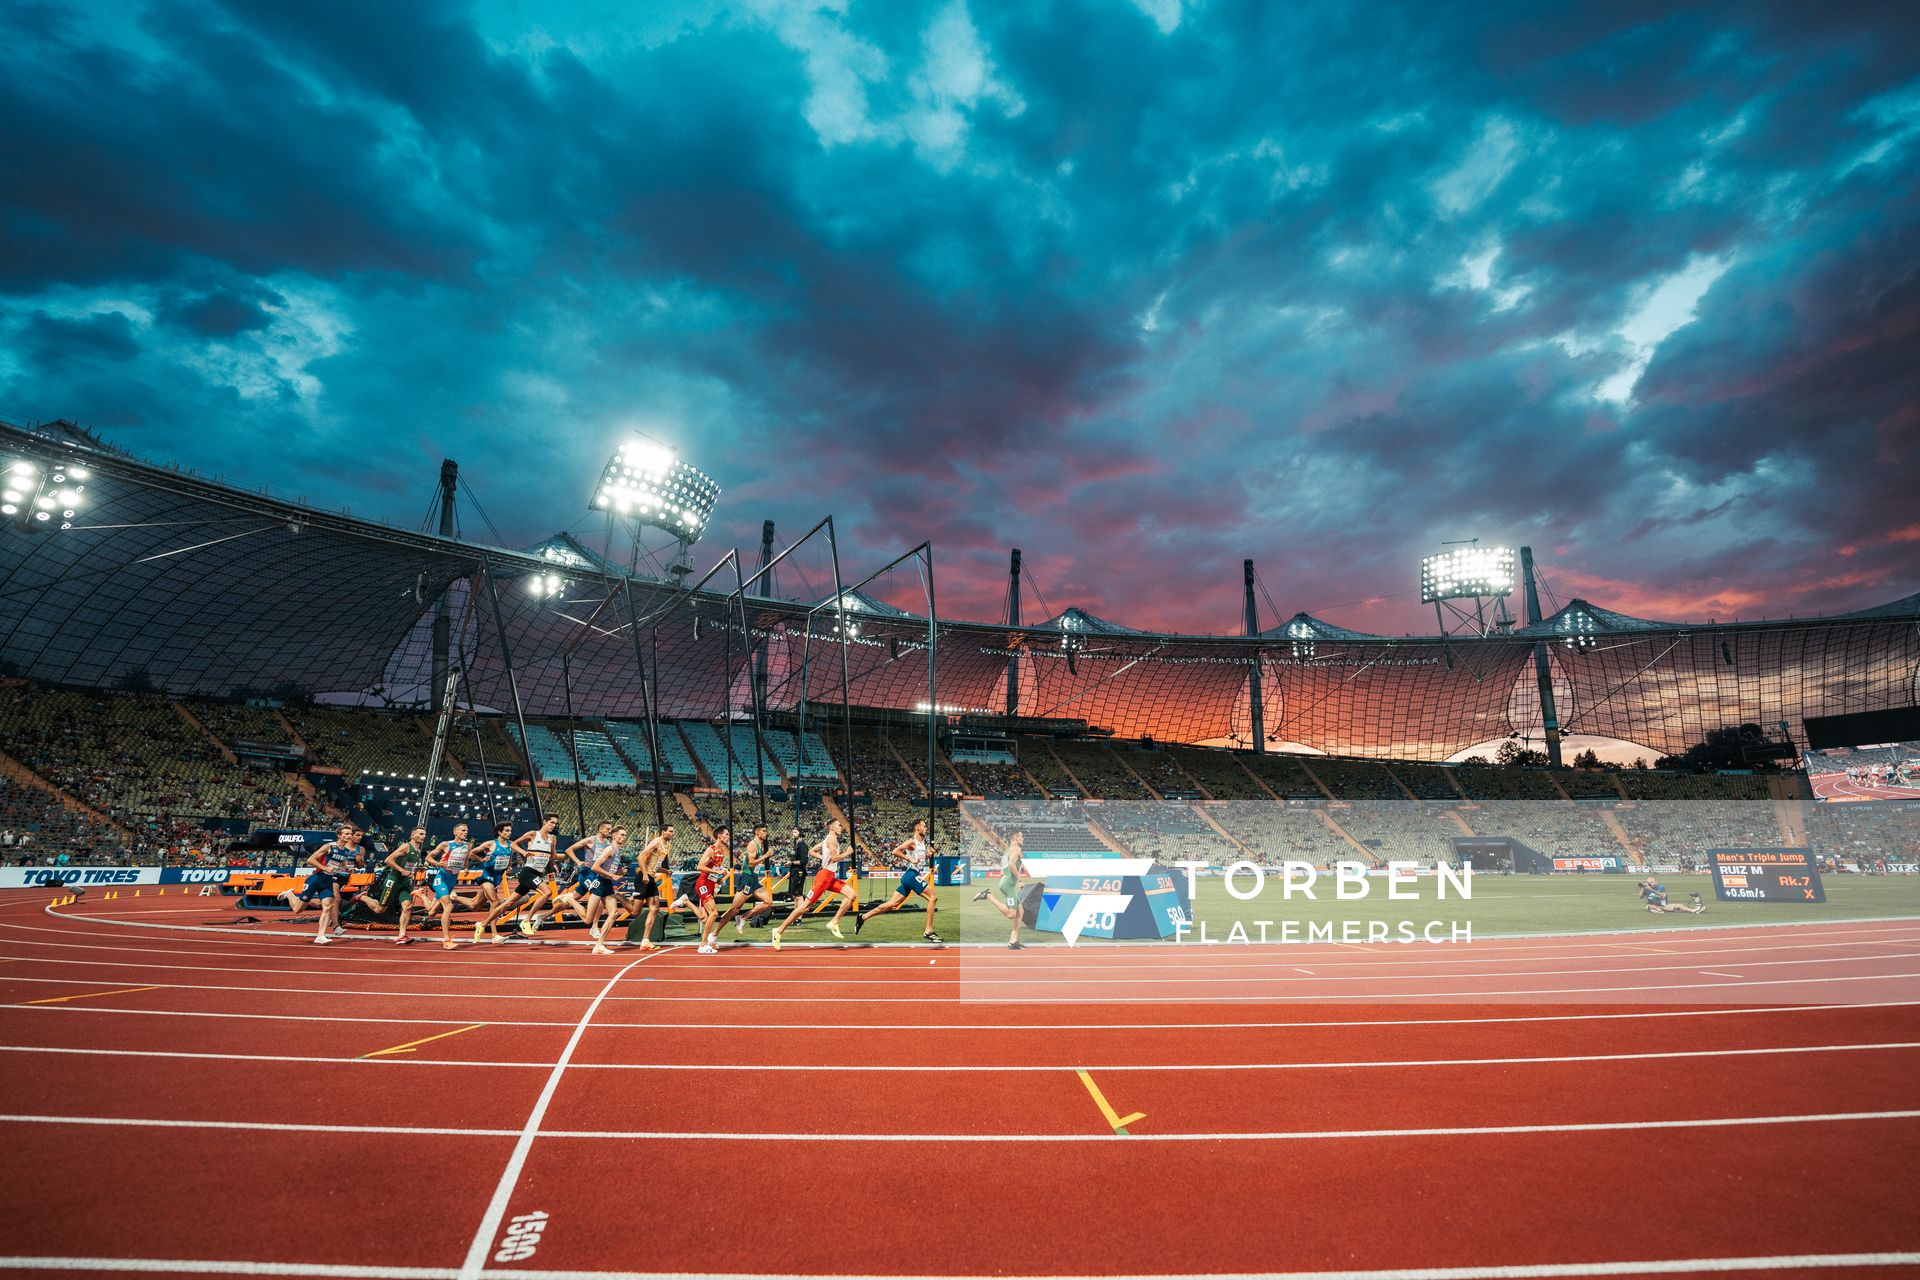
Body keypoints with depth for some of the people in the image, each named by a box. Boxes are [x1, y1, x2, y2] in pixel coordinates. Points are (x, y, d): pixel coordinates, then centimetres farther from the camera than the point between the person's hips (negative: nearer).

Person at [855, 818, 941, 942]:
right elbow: (895, 851, -17)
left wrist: (929, 854, 13)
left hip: (910, 877, 9)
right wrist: (911, 859, -18)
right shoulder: (912, 841, -7)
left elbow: (923, 858, 33)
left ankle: (863, 917, 12)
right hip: (912, 875, -9)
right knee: (933, 897, -12)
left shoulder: (922, 842, 19)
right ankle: (928, 931, -10)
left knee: (892, 905, 7)